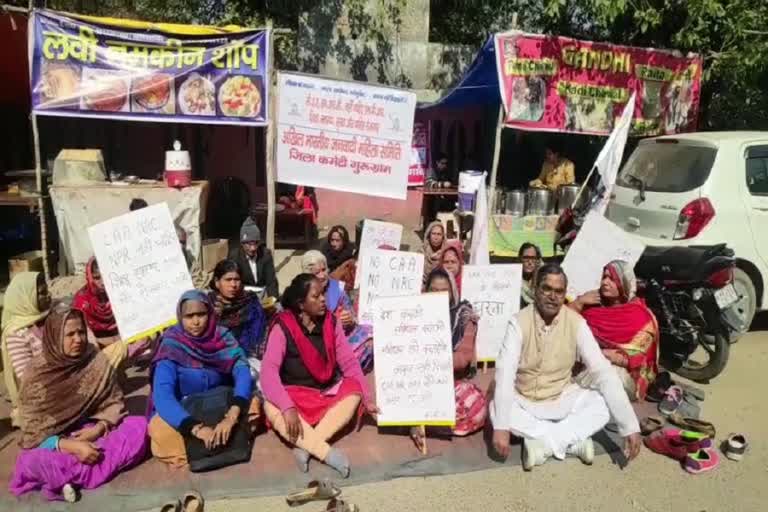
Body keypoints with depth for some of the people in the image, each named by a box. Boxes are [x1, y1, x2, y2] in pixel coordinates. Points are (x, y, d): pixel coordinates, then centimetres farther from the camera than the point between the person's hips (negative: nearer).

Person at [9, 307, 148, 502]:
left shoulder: (96, 361, -7)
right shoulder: (37, 375, -13)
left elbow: (114, 403, -2)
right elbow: (34, 432, -14)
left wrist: (99, 428, -22)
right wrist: (70, 446, -30)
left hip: (93, 435, 3)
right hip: (54, 443, -3)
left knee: (139, 426, -23)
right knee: (32, 461, -36)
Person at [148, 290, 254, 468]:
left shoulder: (223, 337, -11)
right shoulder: (172, 346, -18)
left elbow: (243, 374, -23)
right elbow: (162, 394, -29)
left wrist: (231, 416, -42)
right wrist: (197, 428, -43)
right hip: (185, 411, -1)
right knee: (159, 429, -32)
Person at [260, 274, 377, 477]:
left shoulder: (331, 322, -3)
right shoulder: (283, 327, -15)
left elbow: (349, 362, -4)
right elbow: (268, 371, -25)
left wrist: (367, 398, -13)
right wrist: (287, 407, -38)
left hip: (327, 394, 4)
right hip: (294, 395, -3)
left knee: (354, 391, -23)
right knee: (272, 409, -33)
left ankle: (306, 447, -26)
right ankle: (327, 453, -33)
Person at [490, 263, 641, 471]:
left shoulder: (577, 323, -14)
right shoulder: (519, 323, -19)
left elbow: (603, 372, -19)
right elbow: (505, 374, -28)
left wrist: (630, 426, -26)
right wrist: (501, 427, -38)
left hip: (563, 399, 1)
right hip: (524, 401, -1)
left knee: (603, 404, -24)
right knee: (496, 410, -31)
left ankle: (542, 442, -20)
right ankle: (575, 440, -20)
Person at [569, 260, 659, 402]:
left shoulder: (641, 317, -5)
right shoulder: (595, 302, 7)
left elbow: (633, 359, -11)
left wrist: (598, 354, -22)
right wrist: (579, 301, -7)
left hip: (621, 372, -3)